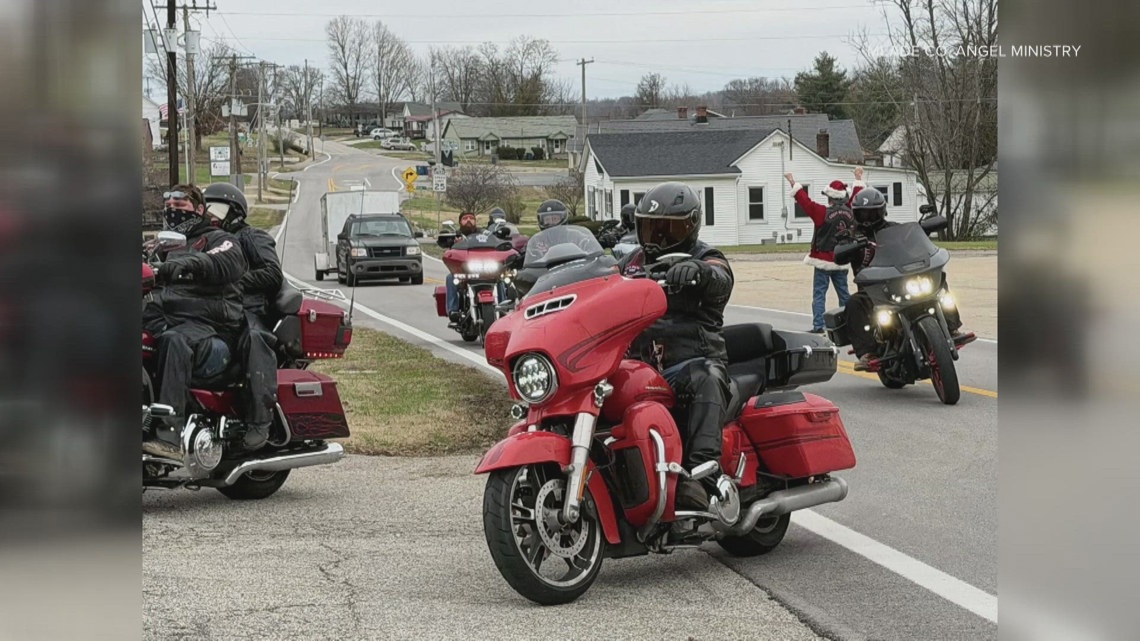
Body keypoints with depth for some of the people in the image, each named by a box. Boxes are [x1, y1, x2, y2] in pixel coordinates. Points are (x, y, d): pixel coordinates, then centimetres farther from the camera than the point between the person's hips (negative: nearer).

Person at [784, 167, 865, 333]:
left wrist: (793, 183, -7)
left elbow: (805, 201, -15)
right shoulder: (850, 212, -1)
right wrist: (858, 179, 33)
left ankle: (818, 325, -11)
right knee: (844, 293, 14)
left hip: (823, 261, -5)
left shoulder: (824, 213, -17)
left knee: (819, 294, -4)